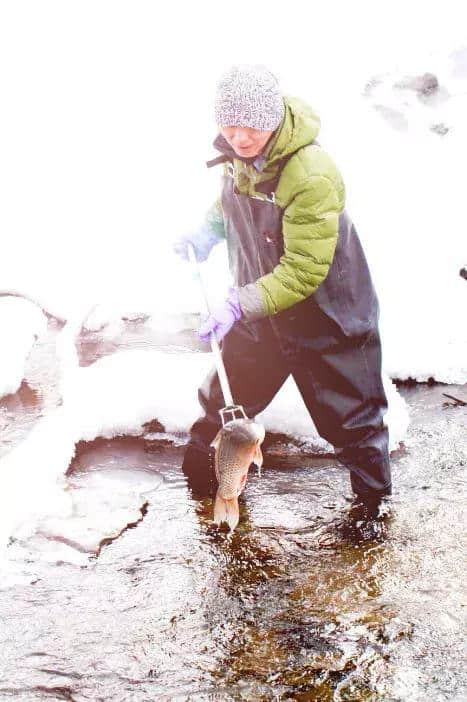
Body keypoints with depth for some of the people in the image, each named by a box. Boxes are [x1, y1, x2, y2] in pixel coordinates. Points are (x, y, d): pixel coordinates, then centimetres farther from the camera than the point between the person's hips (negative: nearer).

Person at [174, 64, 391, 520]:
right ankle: (199, 475, 42)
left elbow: (304, 271, -31)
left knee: (350, 418, 9)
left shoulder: (311, 177, -33)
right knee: (223, 398, 19)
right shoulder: (238, 156, -10)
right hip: (258, 306, 6)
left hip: (327, 316, -6)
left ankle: (373, 499, 33)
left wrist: (241, 304, -37)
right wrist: (206, 234, 0)